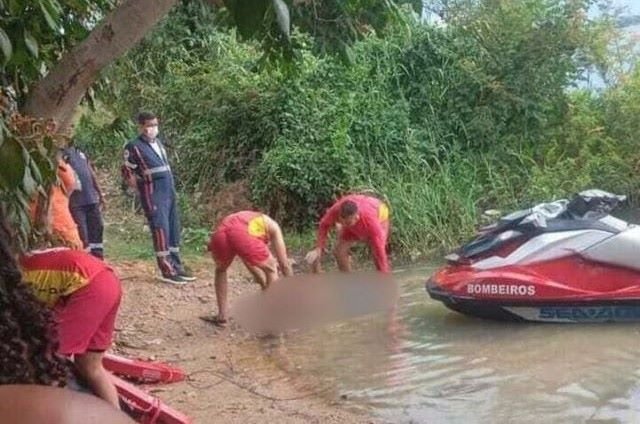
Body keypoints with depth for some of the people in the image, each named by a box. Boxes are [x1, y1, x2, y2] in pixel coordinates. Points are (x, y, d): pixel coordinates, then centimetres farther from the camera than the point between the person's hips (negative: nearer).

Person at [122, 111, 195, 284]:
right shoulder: (134, 146, -8)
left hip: (169, 192, 8)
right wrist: (145, 189, -5)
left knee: (174, 229, 11)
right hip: (153, 194, -8)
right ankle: (167, 271, -4)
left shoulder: (158, 142, 15)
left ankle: (176, 266, 21)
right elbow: (129, 174, -6)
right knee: (161, 230, -8)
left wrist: (172, 189, 17)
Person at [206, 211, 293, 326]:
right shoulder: (271, 225, 33)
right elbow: (284, 264, 32)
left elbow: (252, 262, 53)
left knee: (220, 270, 37)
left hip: (220, 233, 4)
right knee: (271, 269, 23)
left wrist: (265, 285, 64)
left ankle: (221, 316, 31)